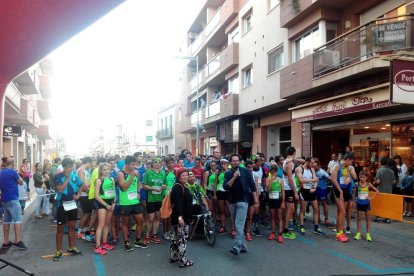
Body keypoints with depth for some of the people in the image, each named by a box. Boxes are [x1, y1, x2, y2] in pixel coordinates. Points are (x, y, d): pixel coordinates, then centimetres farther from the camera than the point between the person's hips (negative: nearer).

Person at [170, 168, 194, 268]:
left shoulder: (184, 187, 14)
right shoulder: (178, 187, -17)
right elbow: (178, 203, -27)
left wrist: (187, 217, 26)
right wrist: (180, 217, -33)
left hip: (184, 217, 11)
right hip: (180, 218, -11)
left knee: (176, 237, 17)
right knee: (182, 238, -4)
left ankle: (173, 257, 28)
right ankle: (183, 261, 2)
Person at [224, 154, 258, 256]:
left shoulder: (245, 171, -4)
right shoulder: (228, 173, 4)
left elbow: (252, 186, -1)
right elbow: (226, 187, -10)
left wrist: (256, 199, -4)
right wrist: (234, 177, -22)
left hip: (243, 200, -5)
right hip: (233, 201, 5)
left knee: (239, 224, -16)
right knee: (237, 225, 12)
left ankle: (236, 246, -19)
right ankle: (243, 246, 23)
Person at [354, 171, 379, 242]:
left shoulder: (368, 184, -5)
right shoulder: (357, 184, -4)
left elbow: (377, 191, -1)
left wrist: (371, 198, -6)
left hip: (366, 203, 0)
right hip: (359, 203, 1)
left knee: (368, 218, 7)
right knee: (359, 218, 5)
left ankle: (368, 234, 13)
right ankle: (358, 233, 10)